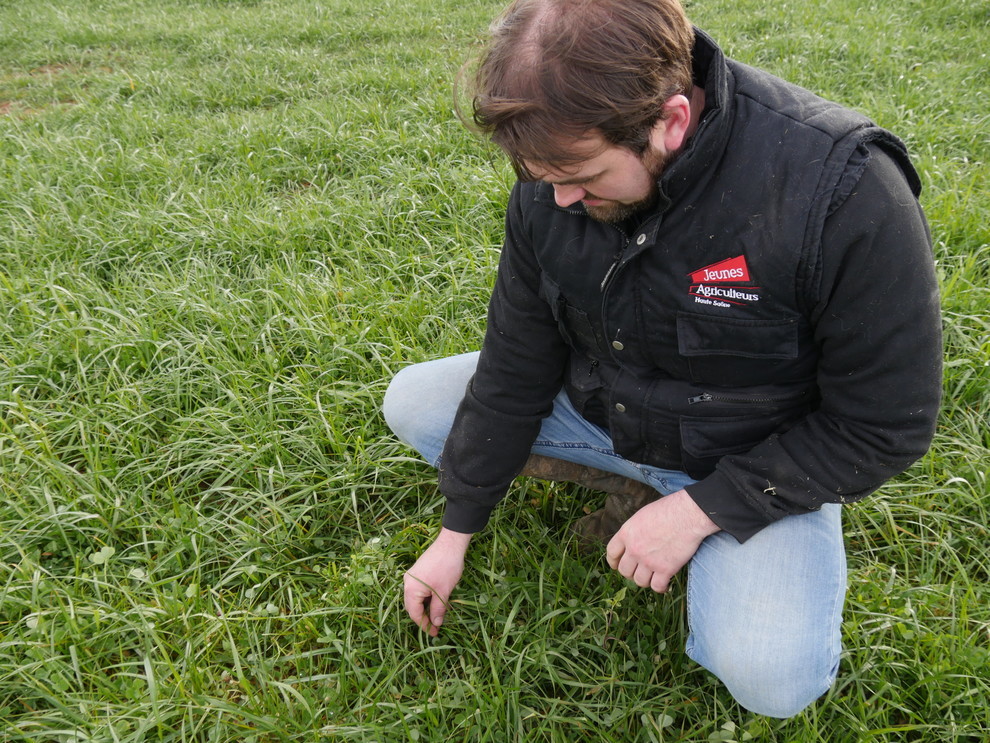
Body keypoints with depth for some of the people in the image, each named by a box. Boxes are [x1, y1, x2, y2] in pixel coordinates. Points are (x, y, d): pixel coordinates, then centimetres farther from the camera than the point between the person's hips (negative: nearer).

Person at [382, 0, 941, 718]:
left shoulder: (843, 192, -32)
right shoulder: (555, 177, -15)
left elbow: (886, 427, -21)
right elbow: (517, 362, -6)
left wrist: (701, 509, -24)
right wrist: (455, 533, -2)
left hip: (756, 452, -4)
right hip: (599, 403, 5)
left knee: (772, 679, -26)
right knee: (411, 405, 0)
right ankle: (640, 483, 1)